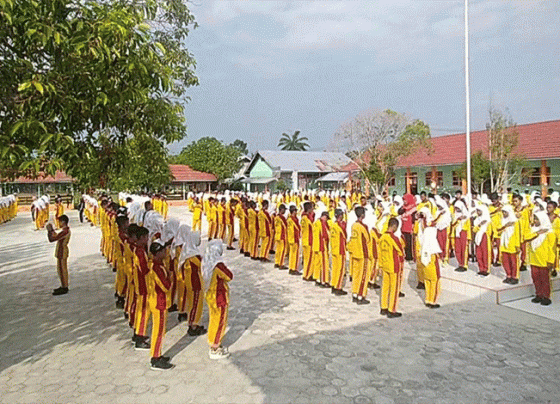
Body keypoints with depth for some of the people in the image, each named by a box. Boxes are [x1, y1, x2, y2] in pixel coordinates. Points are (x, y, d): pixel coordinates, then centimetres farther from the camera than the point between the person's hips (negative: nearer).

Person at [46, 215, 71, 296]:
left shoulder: (64, 232, -24)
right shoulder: (67, 230, 8)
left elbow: (51, 239, -23)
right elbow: (57, 237, 23)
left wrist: (49, 231, -10)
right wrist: (52, 229, 18)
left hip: (62, 253, -10)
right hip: (61, 252, 10)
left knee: (62, 270, -1)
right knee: (61, 270, 18)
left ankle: (64, 289, 8)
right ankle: (64, 286, 28)